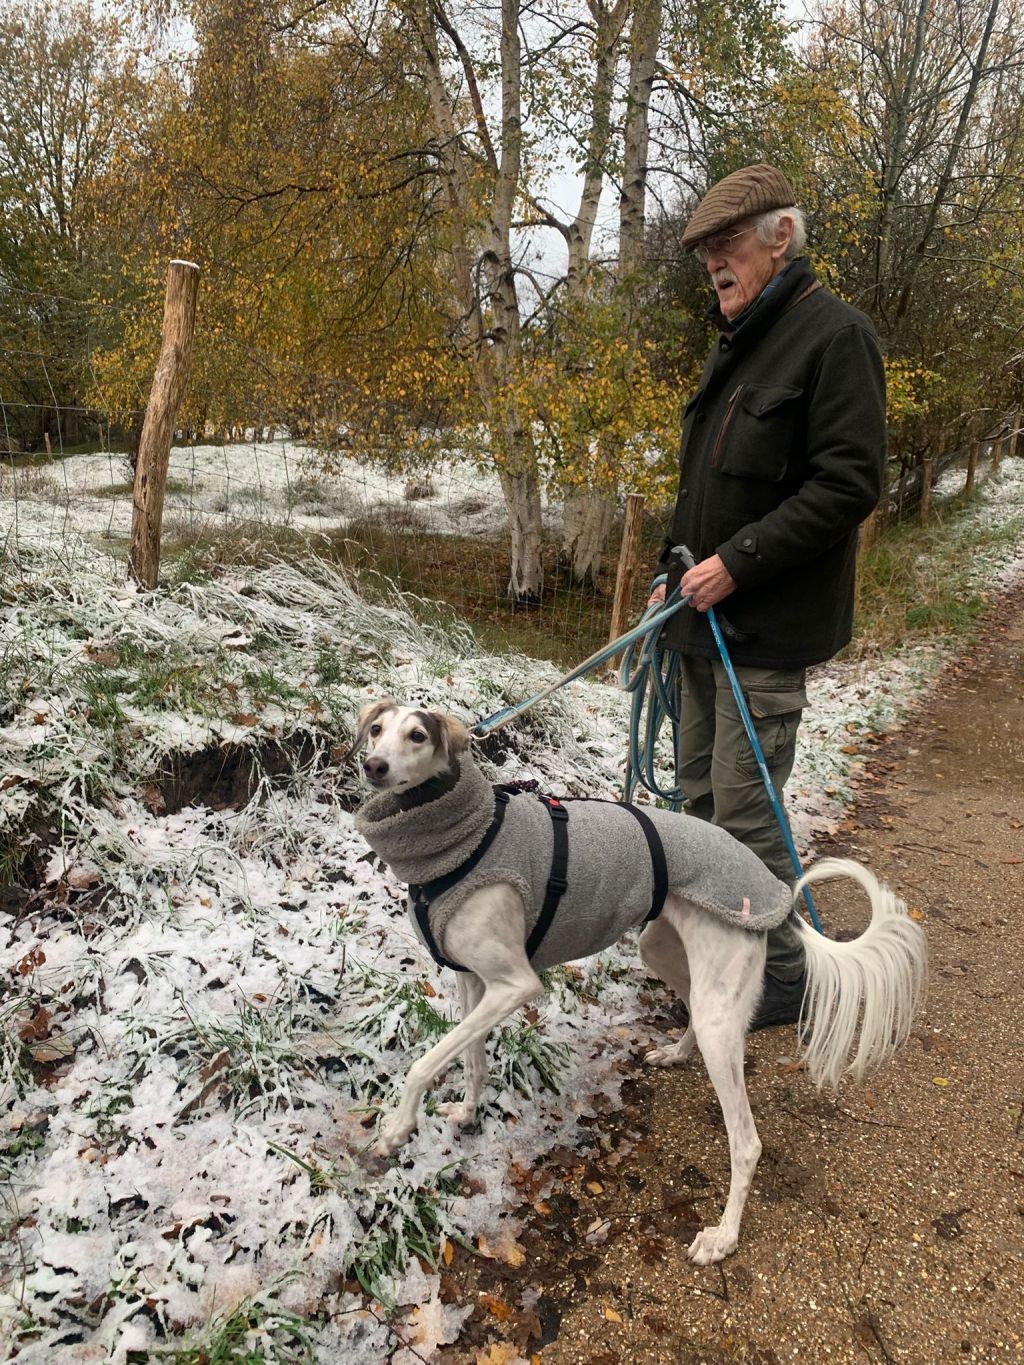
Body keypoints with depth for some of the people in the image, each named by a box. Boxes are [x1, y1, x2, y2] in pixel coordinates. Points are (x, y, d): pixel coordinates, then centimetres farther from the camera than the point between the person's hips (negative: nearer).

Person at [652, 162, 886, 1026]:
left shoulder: (833, 335, -10)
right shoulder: (736, 345, 17)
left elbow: (848, 484, -18)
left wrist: (737, 563, -20)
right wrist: (676, 571, 15)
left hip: (768, 629, -9)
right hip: (707, 616, 9)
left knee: (745, 811, -4)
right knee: (701, 794, 15)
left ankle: (784, 976, 14)